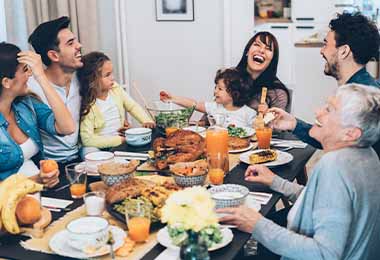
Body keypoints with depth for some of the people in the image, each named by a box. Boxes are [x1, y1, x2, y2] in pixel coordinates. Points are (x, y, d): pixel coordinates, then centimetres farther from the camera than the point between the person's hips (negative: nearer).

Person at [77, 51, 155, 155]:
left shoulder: (115, 88, 1)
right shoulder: (87, 106, -18)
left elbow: (133, 106, 13)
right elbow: (87, 139, -22)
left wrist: (147, 121, -6)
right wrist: (119, 140, -23)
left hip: (122, 141, 6)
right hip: (100, 148, -6)